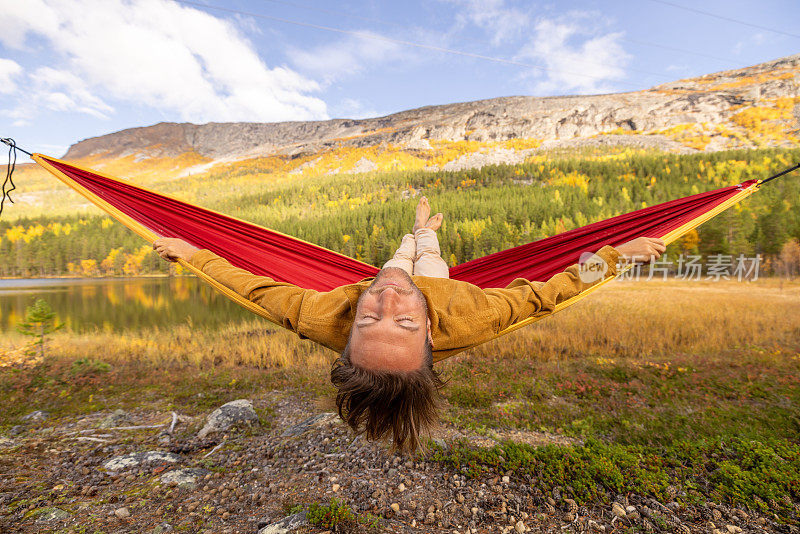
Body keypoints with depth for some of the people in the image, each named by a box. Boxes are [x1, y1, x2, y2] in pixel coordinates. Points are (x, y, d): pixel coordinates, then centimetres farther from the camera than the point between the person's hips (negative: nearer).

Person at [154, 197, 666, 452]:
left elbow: (257, 288, -32)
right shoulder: (466, 320, -53)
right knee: (426, 253, 37)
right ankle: (427, 233, 73)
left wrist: (192, 253, -16)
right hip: (439, 284, 0)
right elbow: (543, 293, -36)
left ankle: (416, 233, 72)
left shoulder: (325, 319, -51)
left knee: (404, 253, 36)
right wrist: (613, 253, -23)